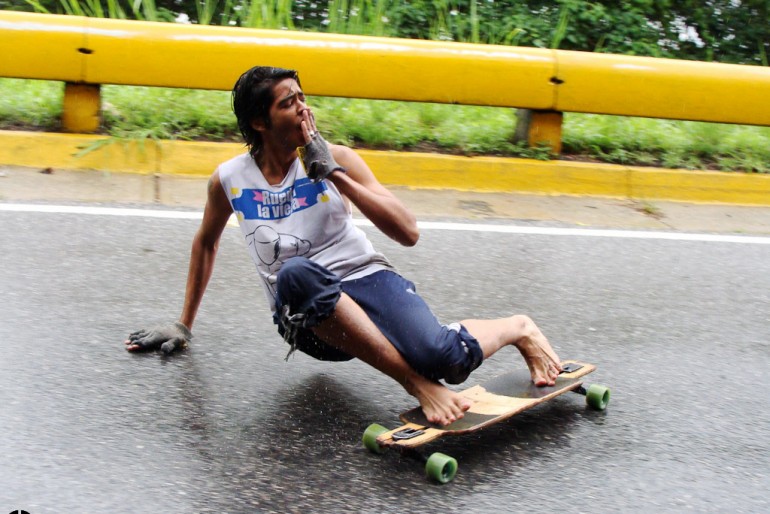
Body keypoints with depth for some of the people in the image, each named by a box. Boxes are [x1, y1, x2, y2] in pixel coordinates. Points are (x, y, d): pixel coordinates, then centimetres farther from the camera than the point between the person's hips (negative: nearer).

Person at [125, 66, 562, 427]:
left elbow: (409, 234, -10)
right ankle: (417, 384, -30)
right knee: (294, 274, -38)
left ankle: (517, 328, 4)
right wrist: (184, 324, 27)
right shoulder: (229, 180, 1)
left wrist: (334, 174, -16)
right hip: (308, 318, 1)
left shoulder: (335, 158, -3)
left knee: (445, 358, -32)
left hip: (366, 278, -1)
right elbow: (206, 243, 22)